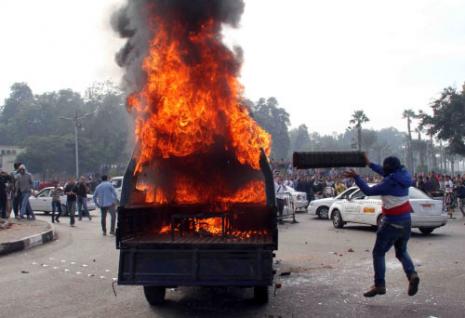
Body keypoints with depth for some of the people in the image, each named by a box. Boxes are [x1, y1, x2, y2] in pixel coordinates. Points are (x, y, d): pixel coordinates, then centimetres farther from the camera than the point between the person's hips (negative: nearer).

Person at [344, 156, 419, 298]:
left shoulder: (390, 183, -20)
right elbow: (386, 174, 20)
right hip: (406, 221, 8)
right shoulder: (402, 176, 3)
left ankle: (379, 285, 2)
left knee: (378, 253, 5)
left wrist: (356, 177, -9)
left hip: (392, 223, -8)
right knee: (401, 251, 21)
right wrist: (370, 164, 29)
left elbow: (369, 191, -17)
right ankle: (412, 274, -2)